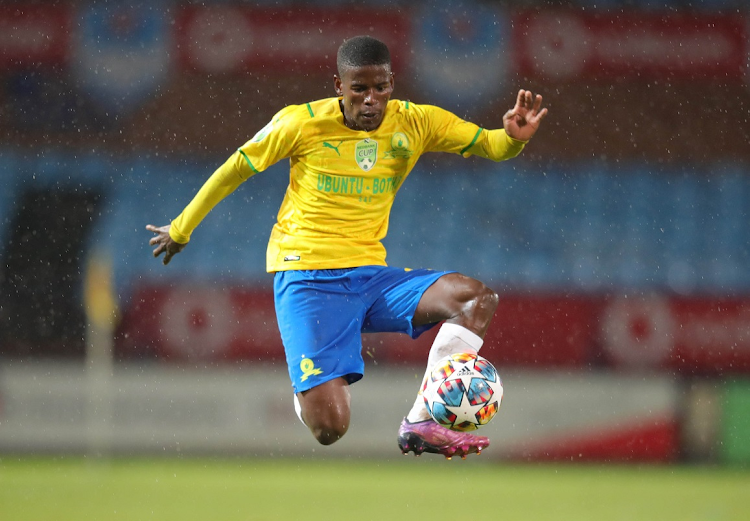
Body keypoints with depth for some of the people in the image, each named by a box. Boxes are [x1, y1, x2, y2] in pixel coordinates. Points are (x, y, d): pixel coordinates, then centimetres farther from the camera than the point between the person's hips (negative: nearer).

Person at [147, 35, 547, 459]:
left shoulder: (416, 123, 0)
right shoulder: (303, 123, -8)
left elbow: (491, 145, -1)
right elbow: (236, 169, 5)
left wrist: (514, 136, -27)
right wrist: (181, 230, 16)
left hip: (370, 276, 4)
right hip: (307, 279, -4)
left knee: (477, 299, -21)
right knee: (329, 429, -18)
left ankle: (421, 424, -15)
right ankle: (306, 390, 22)